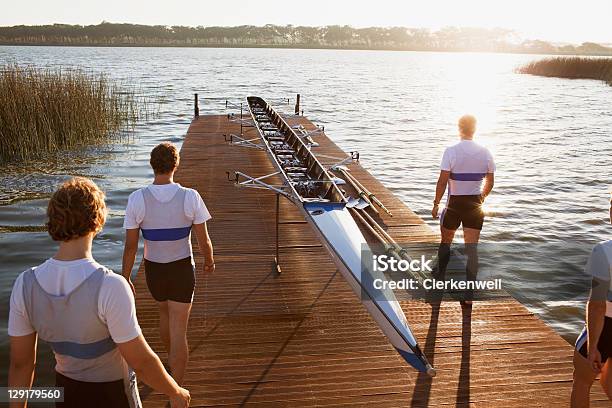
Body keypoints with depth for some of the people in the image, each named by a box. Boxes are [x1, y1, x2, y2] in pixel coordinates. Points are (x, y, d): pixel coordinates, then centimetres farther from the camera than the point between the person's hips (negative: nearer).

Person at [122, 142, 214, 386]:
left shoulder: (137, 199, -15)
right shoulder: (190, 197, -17)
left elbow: (130, 246, -11)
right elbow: (204, 241, -10)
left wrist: (125, 279, 2)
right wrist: (209, 261, 11)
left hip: (153, 270, 2)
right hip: (182, 269, -2)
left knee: (165, 312, 30)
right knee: (179, 331, 4)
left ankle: (172, 363, 52)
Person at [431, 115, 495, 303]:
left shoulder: (451, 151, -13)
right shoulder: (485, 153, -1)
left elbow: (442, 181, -15)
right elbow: (490, 183, 7)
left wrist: (436, 204, -5)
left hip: (454, 203, -2)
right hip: (475, 204, 3)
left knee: (445, 242, 19)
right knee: (472, 248, 3)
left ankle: (440, 279, 33)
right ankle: (469, 293, 2)